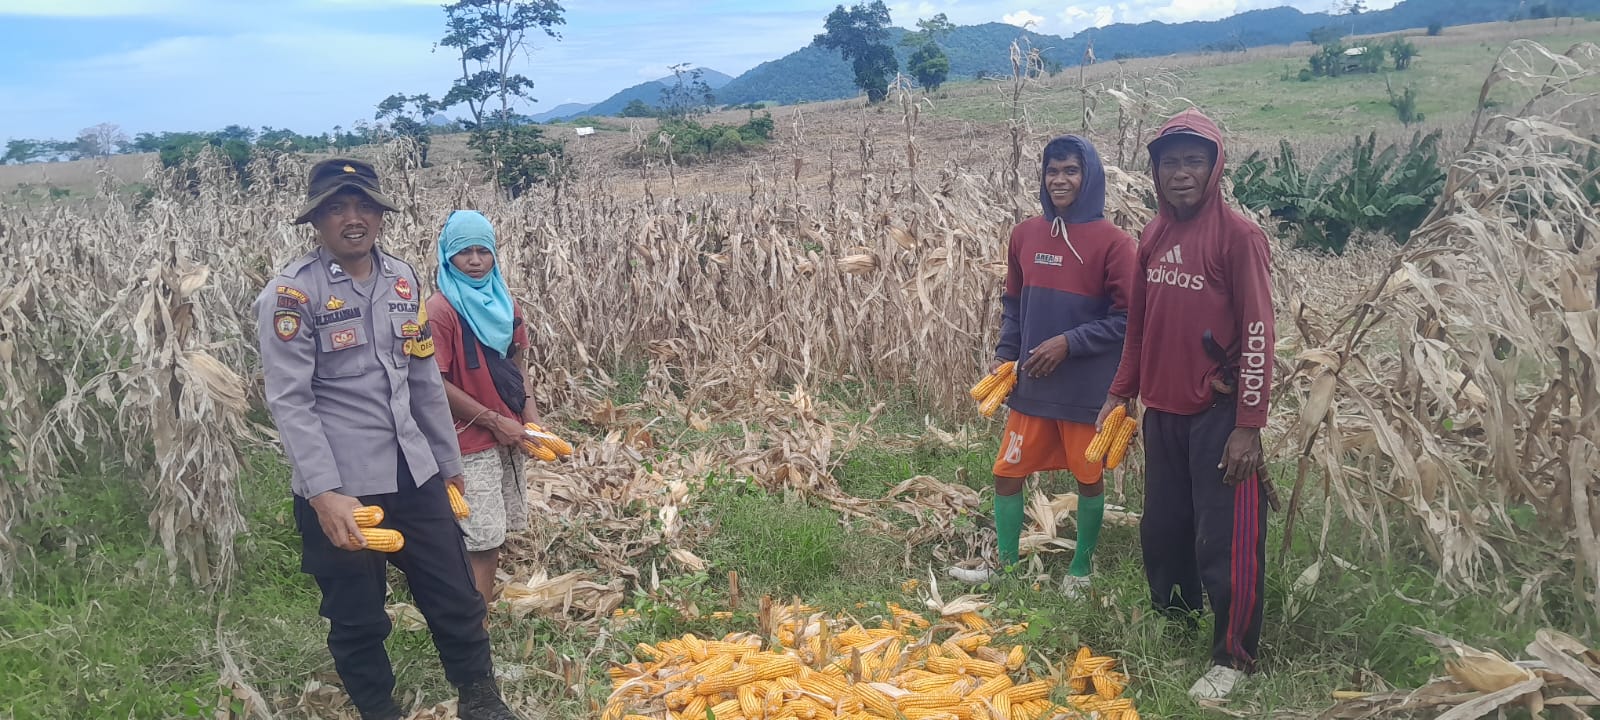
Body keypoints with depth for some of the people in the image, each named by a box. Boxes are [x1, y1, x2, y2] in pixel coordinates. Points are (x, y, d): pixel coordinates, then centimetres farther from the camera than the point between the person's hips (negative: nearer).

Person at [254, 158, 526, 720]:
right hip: (340, 487, -5)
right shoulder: (291, 294, -10)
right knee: (357, 619, 10)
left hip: (413, 474, 5)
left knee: (455, 596, 12)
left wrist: (449, 461, 17)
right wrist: (323, 494, -22)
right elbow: (289, 400, -15)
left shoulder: (403, 280, 8)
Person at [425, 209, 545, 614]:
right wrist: (494, 421, -14)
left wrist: (529, 415, 3)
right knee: (483, 543, -5)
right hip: (471, 442, -7)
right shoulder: (441, 310, -14)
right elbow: (435, 383, -16)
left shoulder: (504, 303, 7)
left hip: (508, 437, 7)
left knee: (496, 535, 12)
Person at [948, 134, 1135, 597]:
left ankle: (1080, 570, 29)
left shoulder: (1112, 242, -11)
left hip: (1087, 389, -4)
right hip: (1032, 384, 4)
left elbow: (1127, 318, -11)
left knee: (1089, 479, 11)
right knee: (1007, 473, 7)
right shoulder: (1026, 234, 3)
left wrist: (1070, 342, -17)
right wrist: (1004, 355, 2)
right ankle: (1005, 564, 24)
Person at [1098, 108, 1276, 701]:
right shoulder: (1154, 236, 8)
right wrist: (1121, 393, 13)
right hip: (1162, 410, 6)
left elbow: (1258, 334, -13)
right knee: (1162, 530, 16)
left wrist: (1248, 426, -16)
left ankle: (1232, 658, 17)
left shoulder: (1239, 235, -10)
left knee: (1224, 541, 1)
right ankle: (1172, 623, 37)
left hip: (1218, 414, -6)